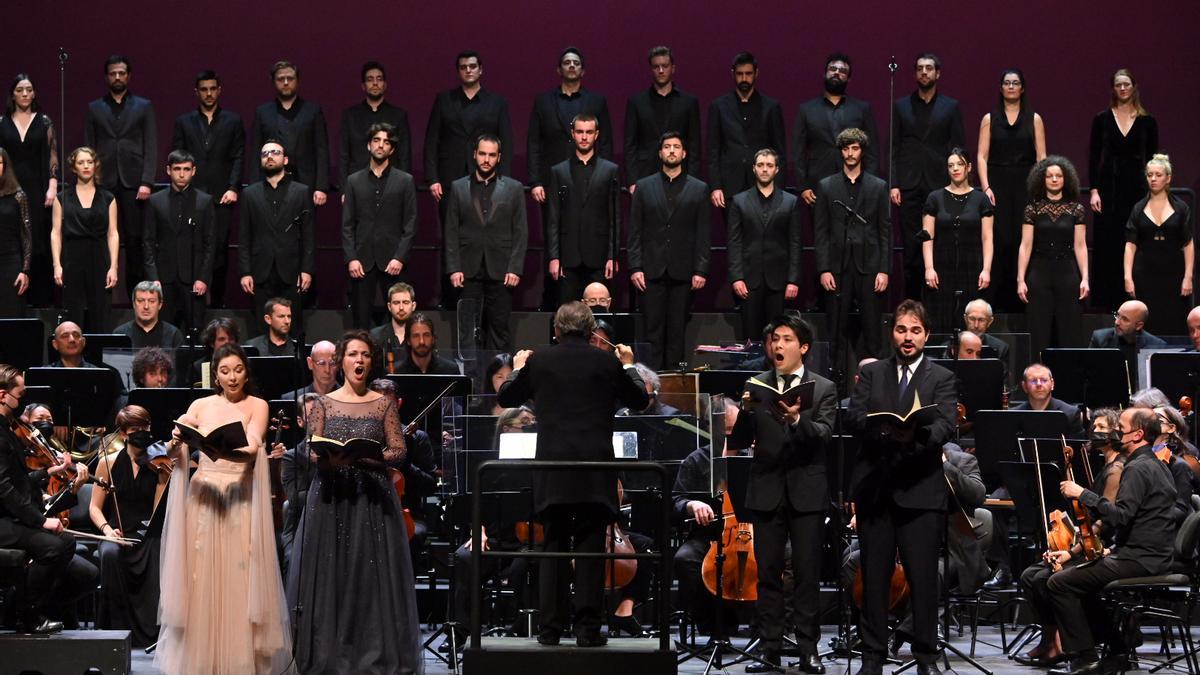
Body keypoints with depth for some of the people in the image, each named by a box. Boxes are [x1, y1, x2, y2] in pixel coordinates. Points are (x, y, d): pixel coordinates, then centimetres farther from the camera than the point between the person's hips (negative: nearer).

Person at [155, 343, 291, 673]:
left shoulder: (257, 406, 3)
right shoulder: (201, 406, 8)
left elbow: (252, 448, -14)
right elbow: (174, 453, 3)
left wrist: (226, 450, -34)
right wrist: (176, 442, -20)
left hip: (240, 500, -2)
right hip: (202, 497, 2)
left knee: (239, 580, -2)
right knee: (202, 578, 2)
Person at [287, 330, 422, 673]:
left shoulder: (383, 404, 6)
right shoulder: (324, 403, 7)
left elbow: (398, 450, 1)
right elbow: (312, 452, 3)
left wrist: (368, 457, -16)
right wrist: (328, 458, -18)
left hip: (372, 496, 0)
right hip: (331, 495, 0)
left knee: (372, 573, -2)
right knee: (330, 572, -1)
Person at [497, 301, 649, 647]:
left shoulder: (538, 362, 1)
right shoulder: (607, 362, 0)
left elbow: (505, 398, 15)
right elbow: (639, 401, 14)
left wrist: (518, 368, 32)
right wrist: (628, 366, 29)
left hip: (552, 470, 1)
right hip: (595, 469, -1)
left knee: (553, 547, 8)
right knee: (590, 548, 3)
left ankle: (551, 627, 6)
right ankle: (587, 627, 0)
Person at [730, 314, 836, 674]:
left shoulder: (823, 390, 3)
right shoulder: (756, 387, 6)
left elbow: (823, 435, -13)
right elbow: (738, 442, 0)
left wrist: (797, 420, -32)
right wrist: (747, 412, -20)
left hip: (807, 492, -2)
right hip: (767, 491, 2)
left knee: (807, 575, 1)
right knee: (768, 574, 3)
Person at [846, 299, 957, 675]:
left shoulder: (941, 379, 7)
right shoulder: (871, 374, 13)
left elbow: (945, 426, -8)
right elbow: (853, 417, 0)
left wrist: (916, 434, -30)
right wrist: (883, 429, -20)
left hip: (920, 489, -2)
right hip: (874, 488, 2)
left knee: (923, 577, -1)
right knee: (874, 576, 5)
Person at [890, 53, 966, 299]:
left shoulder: (951, 107, 9)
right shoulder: (900, 106, 11)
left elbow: (959, 148, 6)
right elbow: (893, 148, 8)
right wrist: (893, 184, -1)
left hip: (940, 185, -1)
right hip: (909, 185, 1)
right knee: (911, 244, 0)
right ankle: (911, 299, 4)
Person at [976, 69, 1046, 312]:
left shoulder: (1034, 119, 7)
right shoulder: (990, 119, 7)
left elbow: (1041, 157, 4)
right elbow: (982, 156, 3)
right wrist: (985, 187, -8)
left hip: (1026, 186, 0)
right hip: (998, 186, 0)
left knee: (1023, 241, -3)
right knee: (999, 240, -5)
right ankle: (997, 298, 0)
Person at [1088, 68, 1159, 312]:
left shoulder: (1147, 121, 4)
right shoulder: (1102, 119, 2)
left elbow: (1152, 159, 6)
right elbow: (1093, 157, 1)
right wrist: (1093, 190, -7)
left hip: (1136, 186, 1)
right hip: (1108, 186, 0)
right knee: (1106, 246, 0)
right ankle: (1105, 302, 7)